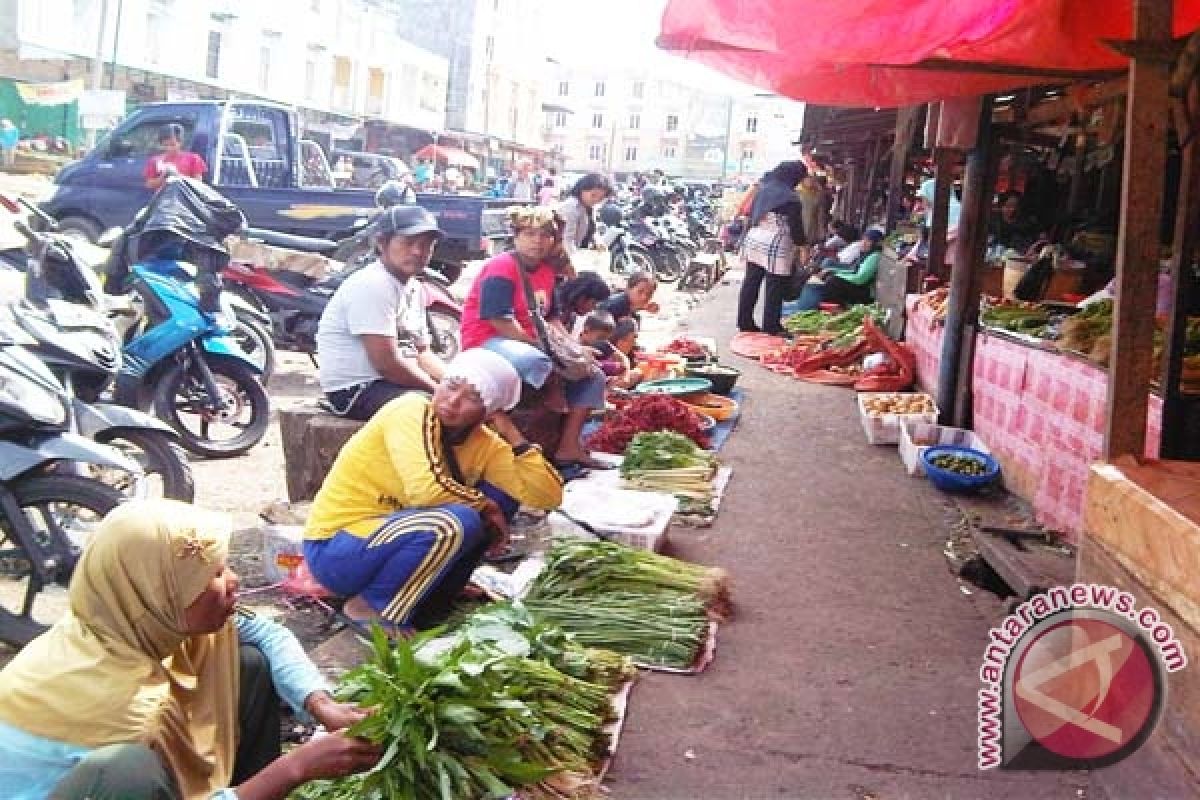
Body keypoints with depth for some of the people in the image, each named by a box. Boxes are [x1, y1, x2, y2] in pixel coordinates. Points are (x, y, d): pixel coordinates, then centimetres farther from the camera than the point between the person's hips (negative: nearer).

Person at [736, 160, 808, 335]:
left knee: (751, 284, 13)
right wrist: (802, 242, 8)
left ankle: (745, 321, 20)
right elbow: (796, 229, -11)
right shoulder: (791, 199, -15)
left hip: (753, 241, 8)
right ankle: (771, 327, 8)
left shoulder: (763, 190, 7)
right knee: (774, 290, 2)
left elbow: (751, 216, 13)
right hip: (776, 247, -8)